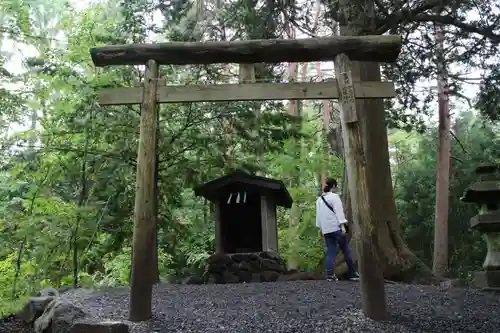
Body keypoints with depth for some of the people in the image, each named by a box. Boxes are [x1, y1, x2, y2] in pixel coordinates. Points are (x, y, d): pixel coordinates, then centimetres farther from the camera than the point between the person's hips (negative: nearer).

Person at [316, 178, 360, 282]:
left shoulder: (319, 199, 15)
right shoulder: (334, 196, -4)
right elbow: (339, 211, -13)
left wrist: (320, 229, 19)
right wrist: (342, 225, -18)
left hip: (326, 229, 6)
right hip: (336, 227, -6)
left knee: (330, 252, 5)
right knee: (346, 251, 3)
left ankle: (330, 274, -7)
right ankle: (353, 274, 8)